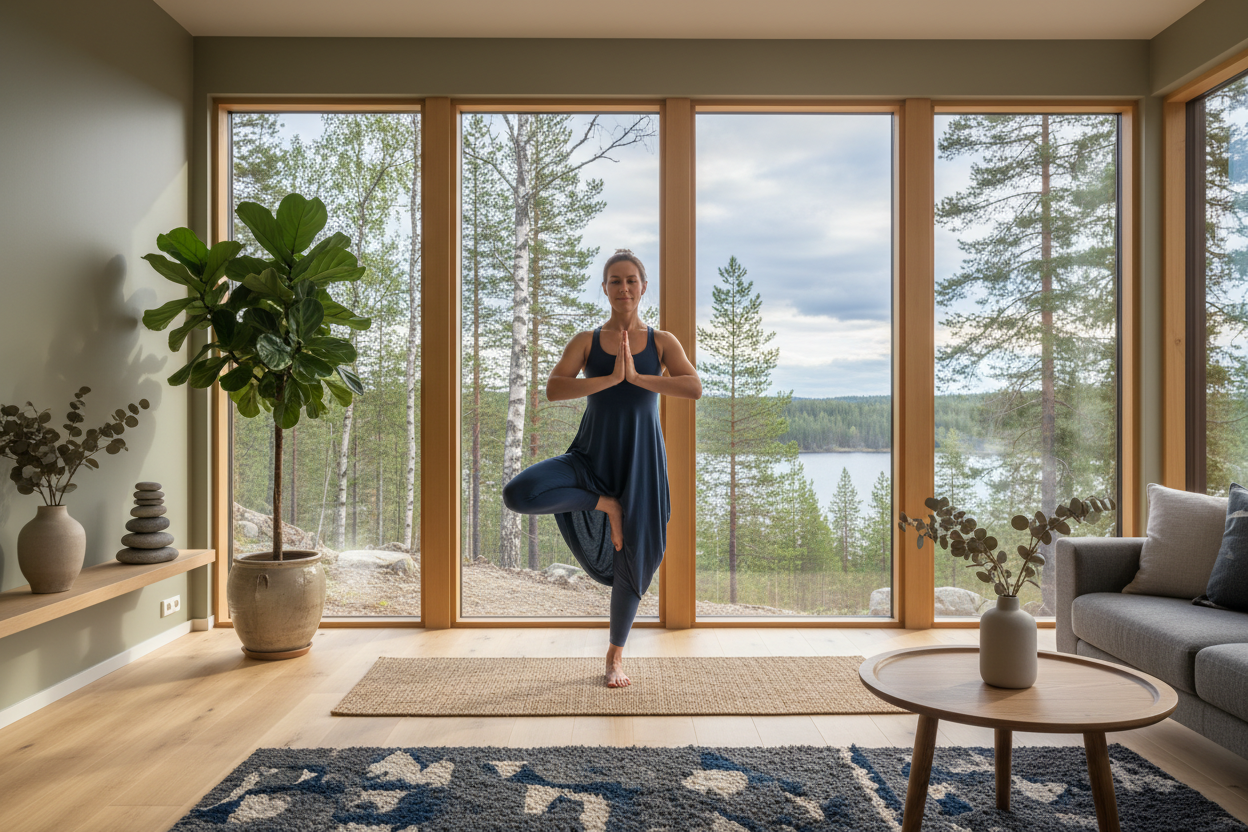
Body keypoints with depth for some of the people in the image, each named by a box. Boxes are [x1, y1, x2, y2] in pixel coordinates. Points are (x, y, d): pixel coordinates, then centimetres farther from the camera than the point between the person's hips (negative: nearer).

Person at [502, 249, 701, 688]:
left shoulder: (662, 342, 3)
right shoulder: (586, 341, 2)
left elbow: (694, 388, -13)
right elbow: (553, 389, -13)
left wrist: (637, 377, -19)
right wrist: (611, 378, -21)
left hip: (640, 458, 0)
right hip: (592, 455, 0)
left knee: (633, 558, 6)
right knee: (517, 494, -24)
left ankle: (616, 655, 29)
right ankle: (603, 502, -2)